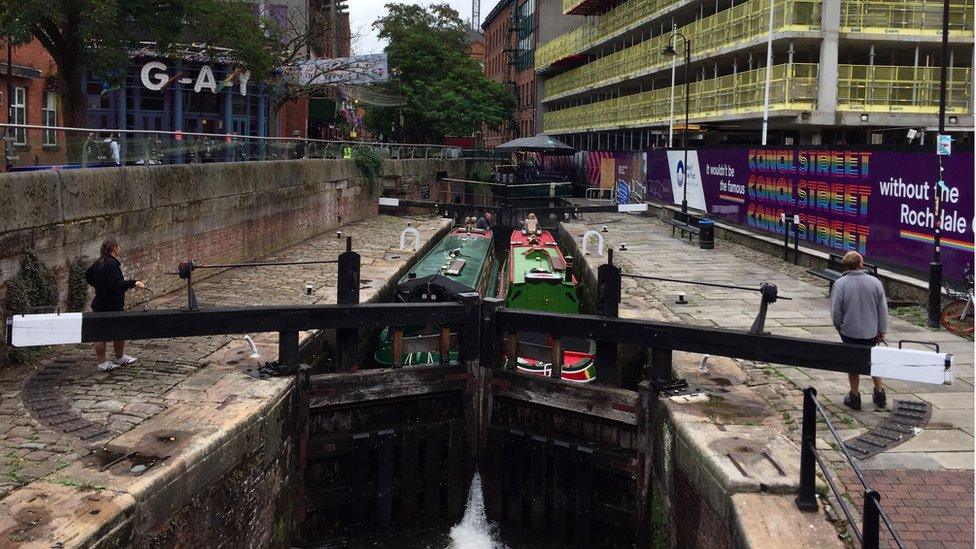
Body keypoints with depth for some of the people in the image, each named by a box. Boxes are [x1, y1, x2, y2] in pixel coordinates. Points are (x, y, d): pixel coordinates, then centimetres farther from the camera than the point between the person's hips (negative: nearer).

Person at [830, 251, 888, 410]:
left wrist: (839, 328, 7)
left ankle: (854, 397, 18)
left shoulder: (840, 284, -16)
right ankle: (880, 395, 27)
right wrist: (882, 331, 9)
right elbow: (883, 310, -1)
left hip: (850, 332, -2)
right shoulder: (875, 282, -8)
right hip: (871, 332, 3)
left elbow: (835, 312, -11)